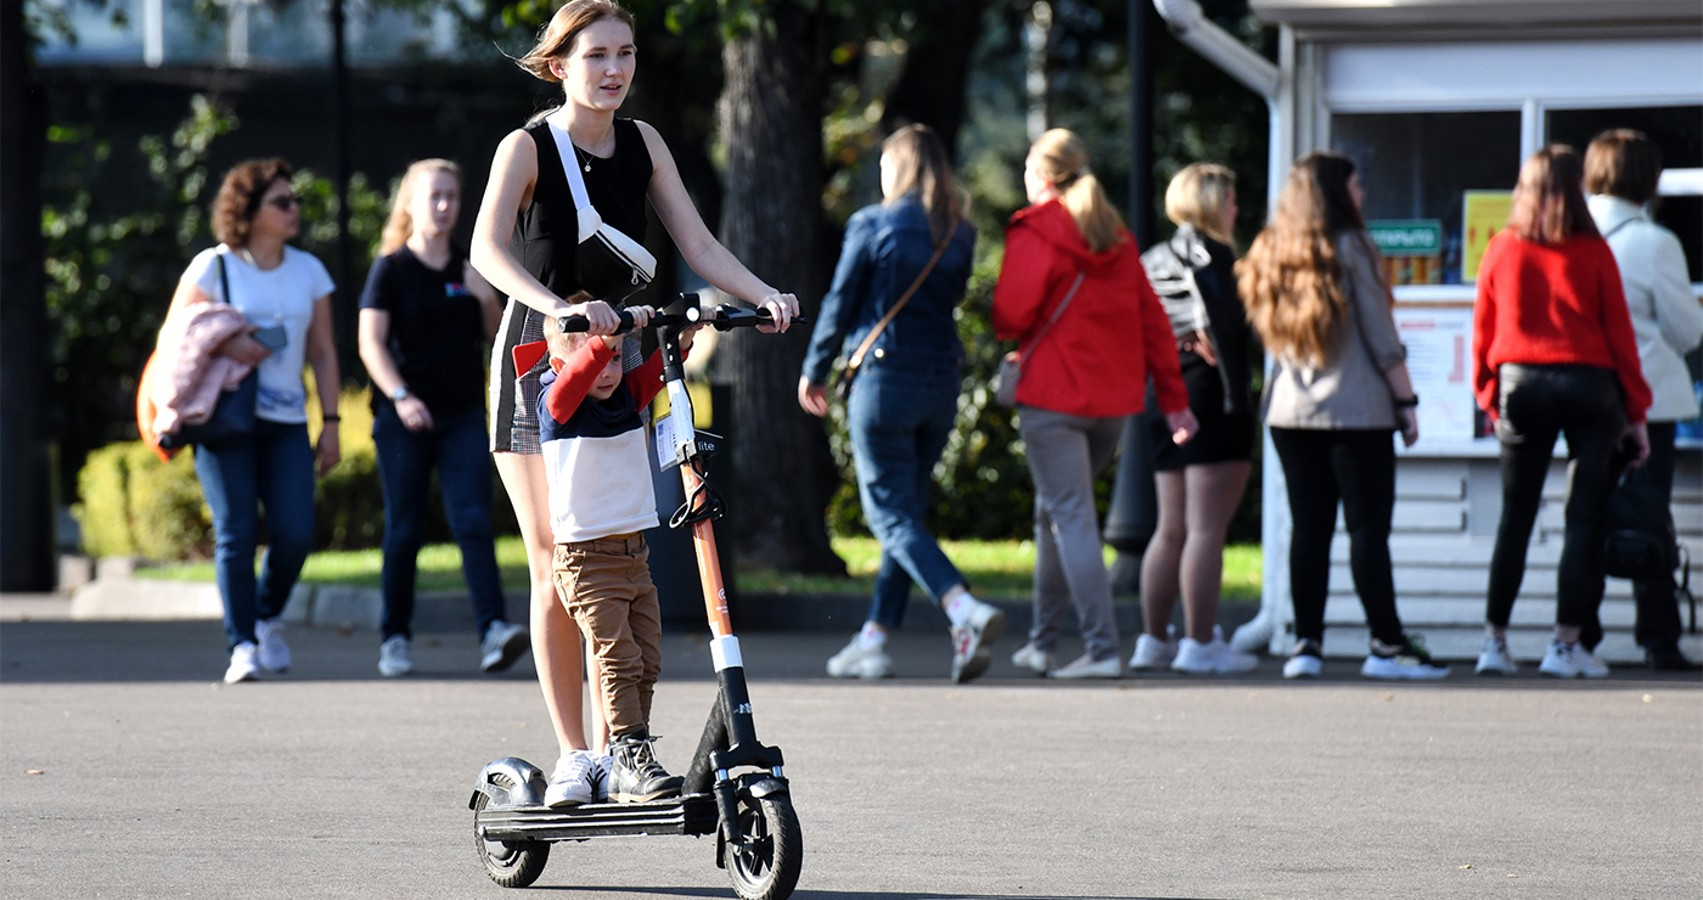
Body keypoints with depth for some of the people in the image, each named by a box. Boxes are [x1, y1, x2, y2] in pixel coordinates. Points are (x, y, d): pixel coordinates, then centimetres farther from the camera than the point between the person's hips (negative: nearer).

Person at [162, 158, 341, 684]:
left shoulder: (308, 271, 13)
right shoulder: (212, 267, 2)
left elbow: (323, 352, 14)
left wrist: (330, 422, 7)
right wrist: (223, 345, -17)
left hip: (287, 423, 3)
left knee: (295, 533, -8)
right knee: (236, 533, -10)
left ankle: (269, 616, 20)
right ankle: (243, 646, -5)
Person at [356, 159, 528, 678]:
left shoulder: (466, 272, 12)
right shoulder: (392, 269, -1)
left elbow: (497, 337, 16)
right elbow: (371, 343, -9)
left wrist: (488, 300, -4)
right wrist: (400, 397, -23)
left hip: (463, 415, 3)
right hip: (405, 419, -3)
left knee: (473, 522, -11)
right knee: (404, 531, 2)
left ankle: (493, 630, -22)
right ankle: (394, 638, 15)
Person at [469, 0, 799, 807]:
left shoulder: (641, 144, 4)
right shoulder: (528, 147, -11)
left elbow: (697, 245, 0)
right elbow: (488, 249, -27)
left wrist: (764, 296, -18)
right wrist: (558, 309, -44)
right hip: (539, 370, -4)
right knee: (556, 570, -3)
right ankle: (572, 752, 4)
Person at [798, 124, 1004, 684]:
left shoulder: (872, 225, -7)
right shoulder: (960, 235, 6)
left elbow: (840, 303, -2)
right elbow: (952, 299, 12)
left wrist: (814, 371, 9)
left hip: (885, 379, -5)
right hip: (942, 380, 6)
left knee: (893, 516, -5)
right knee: (908, 511, 14)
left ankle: (966, 612, -26)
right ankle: (873, 641, 16)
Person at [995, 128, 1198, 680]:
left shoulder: (1035, 236, -8)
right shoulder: (1117, 237, 12)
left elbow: (1010, 318, -14)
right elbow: (1151, 319, 11)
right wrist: (1173, 398, 13)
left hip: (1053, 398, -7)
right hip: (1114, 399, 7)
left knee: (1071, 519, -7)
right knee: (1054, 514, 18)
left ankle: (1102, 648, -15)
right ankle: (1042, 641, 22)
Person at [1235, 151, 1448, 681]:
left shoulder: (1271, 253, 9)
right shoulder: (1349, 248, -7)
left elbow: (1263, 334, 15)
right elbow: (1381, 337, -7)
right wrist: (1406, 401, -2)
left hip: (1288, 413, 5)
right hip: (1356, 412, -5)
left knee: (1309, 528, 7)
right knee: (1368, 527, -2)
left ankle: (1306, 644, 3)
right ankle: (1387, 644, -2)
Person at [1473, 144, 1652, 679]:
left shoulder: (1502, 249, 2)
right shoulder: (1593, 252, -3)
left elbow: (1482, 330, 5)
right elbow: (1619, 332, 0)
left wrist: (1489, 397, 15)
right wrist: (1635, 410, 6)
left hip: (1520, 384, 2)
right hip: (1588, 384, -2)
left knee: (1515, 518, 8)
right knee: (1585, 519, 2)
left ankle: (1495, 640, 5)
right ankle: (1566, 644, -1)